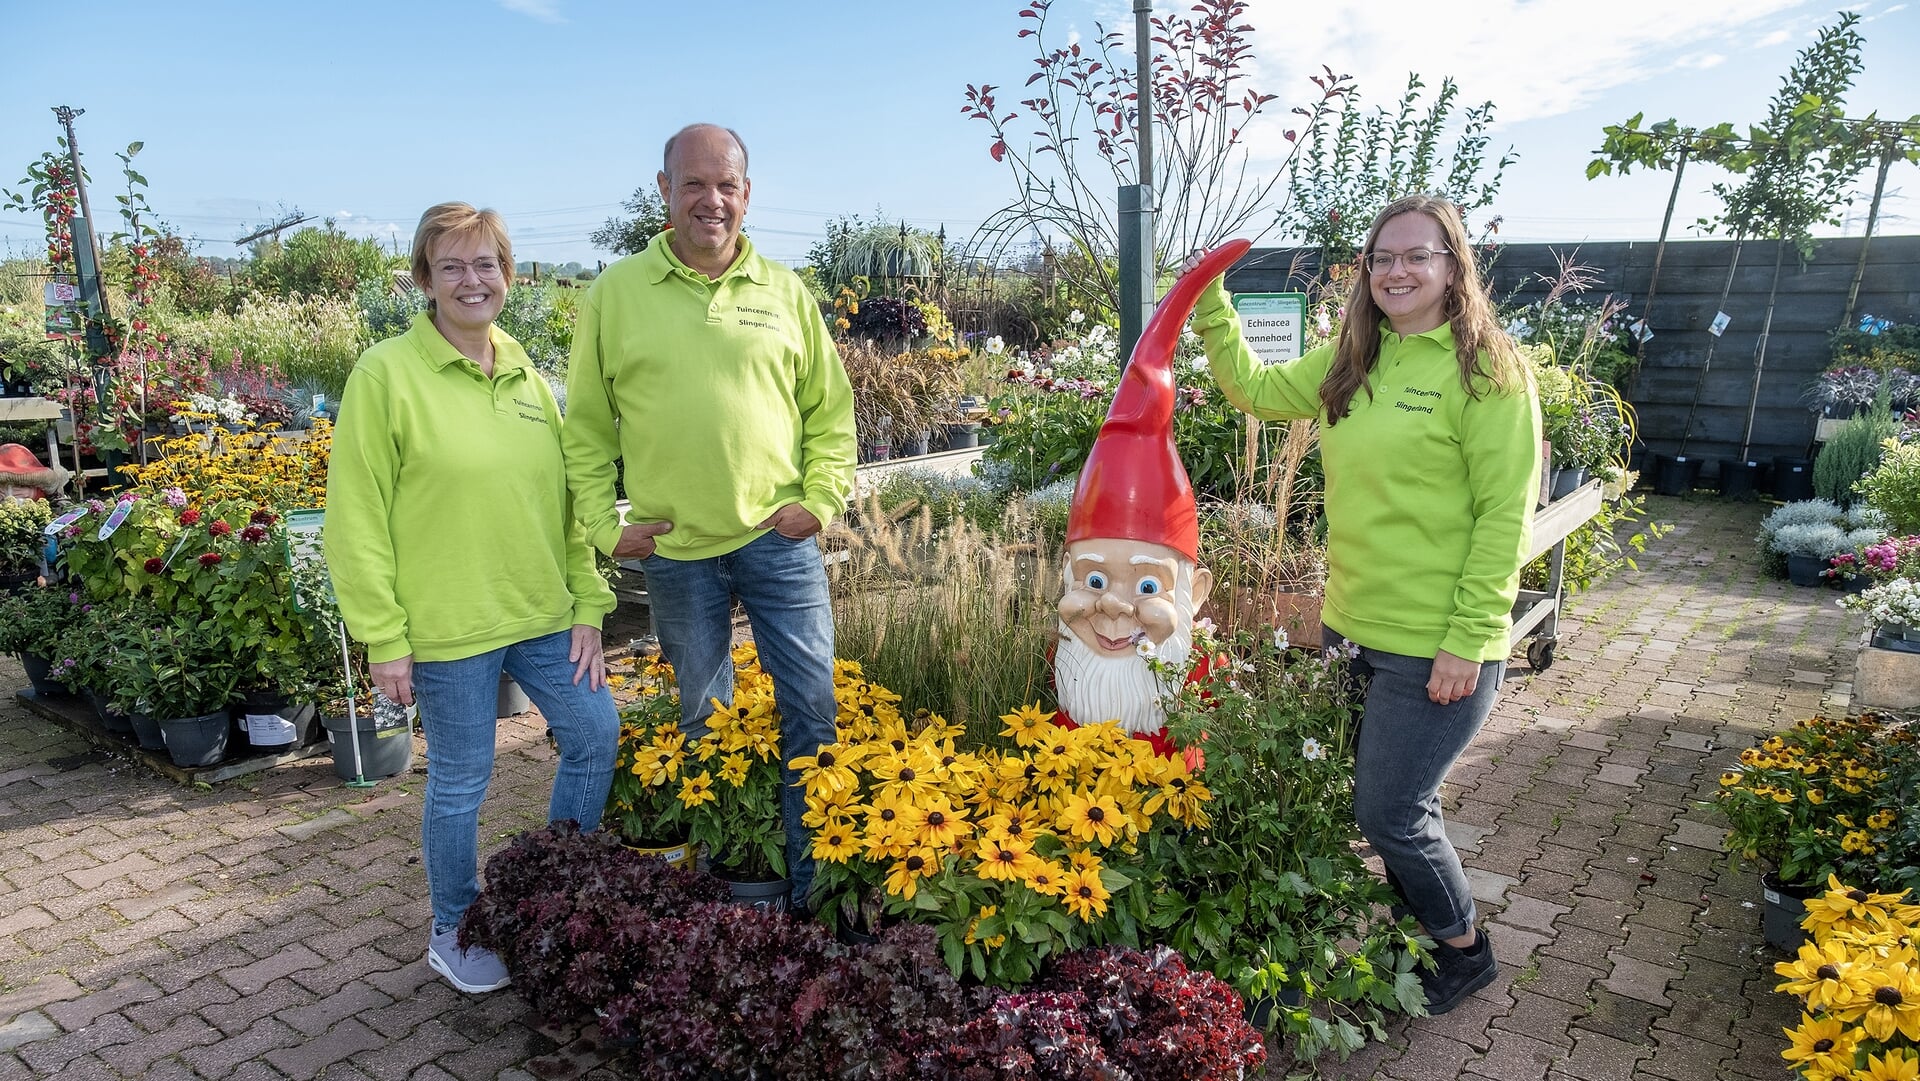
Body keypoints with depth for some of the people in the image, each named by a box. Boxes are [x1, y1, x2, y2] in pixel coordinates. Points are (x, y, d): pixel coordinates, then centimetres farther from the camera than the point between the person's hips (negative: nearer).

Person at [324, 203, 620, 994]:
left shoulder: (526, 375, 7)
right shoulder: (386, 374, -9)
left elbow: (565, 499, 9)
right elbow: (356, 520, -10)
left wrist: (588, 606, 5)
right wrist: (384, 639, -12)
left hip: (543, 613, 6)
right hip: (448, 628, -5)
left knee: (596, 735, 12)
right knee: (460, 781, 7)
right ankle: (453, 936, 32)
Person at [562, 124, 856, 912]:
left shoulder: (785, 292, 4)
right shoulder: (616, 293, 1)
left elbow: (831, 410, 8)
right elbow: (586, 427, 5)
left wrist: (821, 499, -3)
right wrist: (602, 524, -2)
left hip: (779, 538, 0)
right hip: (675, 549, 0)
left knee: (811, 708, 4)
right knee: (705, 720, 15)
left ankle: (815, 885, 21)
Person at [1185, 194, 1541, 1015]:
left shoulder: (1488, 371, -13)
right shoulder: (1351, 363, 7)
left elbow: (1505, 516, -16)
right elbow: (1253, 389, 16)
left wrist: (1468, 641, -19)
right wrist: (1211, 303, 6)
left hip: (1435, 648, -6)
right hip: (1352, 628, 7)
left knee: (1389, 814, 2)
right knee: (1399, 802, 20)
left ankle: (1464, 950, 29)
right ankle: (1417, 927, 42)